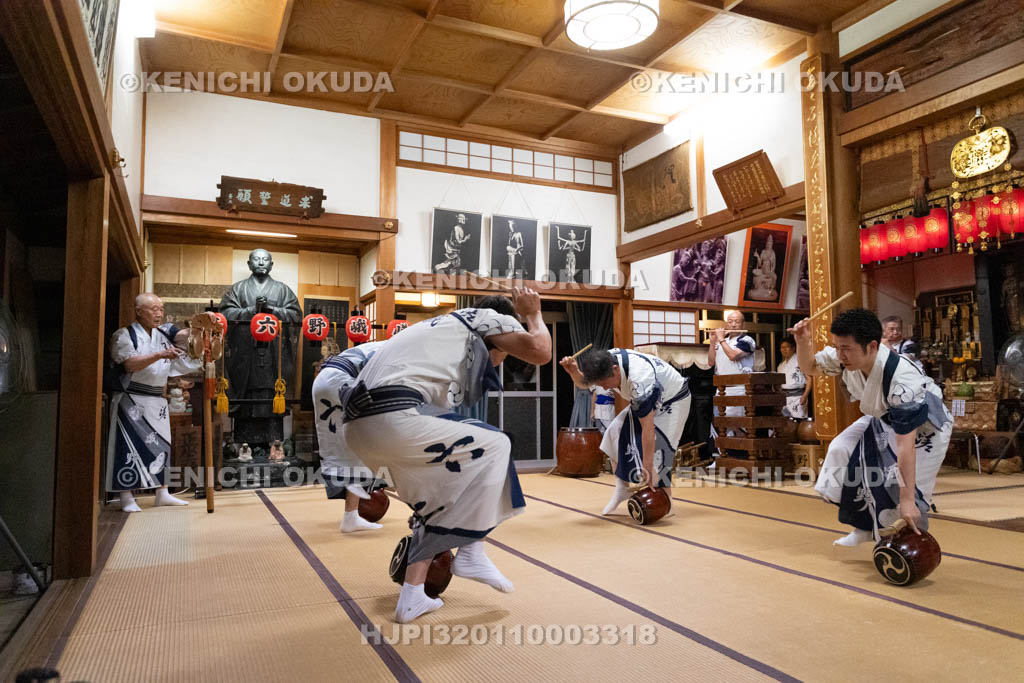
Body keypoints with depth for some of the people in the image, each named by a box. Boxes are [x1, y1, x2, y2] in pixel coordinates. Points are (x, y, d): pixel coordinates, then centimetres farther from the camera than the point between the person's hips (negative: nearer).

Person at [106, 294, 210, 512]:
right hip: (131, 400, -6)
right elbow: (130, 364, -17)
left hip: (157, 400, 6)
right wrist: (160, 355, -27)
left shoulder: (164, 333, 11)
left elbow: (183, 335, -7)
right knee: (130, 445, -7)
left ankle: (162, 494, 17)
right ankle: (127, 498, 0)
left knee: (161, 445, 9)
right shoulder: (124, 335, -4)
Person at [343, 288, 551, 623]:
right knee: (496, 445, 7)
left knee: (434, 505, 26)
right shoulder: (485, 318, 13)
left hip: (358, 427, 9)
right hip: (393, 418, -9)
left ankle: (412, 597, 28)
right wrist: (533, 315, 19)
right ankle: (471, 552, 11)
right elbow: (540, 351, -5)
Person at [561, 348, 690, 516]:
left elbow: (647, 427, -40)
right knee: (616, 431, -9)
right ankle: (622, 489, 4)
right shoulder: (605, 360, -21)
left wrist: (647, 467, -37)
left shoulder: (639, 379, -43)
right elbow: (584, 383, -1)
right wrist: (574, 372, -24)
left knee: (657, 445, -22)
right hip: (647, 399, 7)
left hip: (673, 399, -7)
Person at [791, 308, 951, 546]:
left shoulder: (902, 380, -41)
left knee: (908, 492, -16)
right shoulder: (849, 357, -24)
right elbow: (810, 368, -3)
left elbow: (905, 445, -39)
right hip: (884, 419, 6)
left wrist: (907, 499, -36)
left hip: (924, 428, -6)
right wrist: (803, 342, -26)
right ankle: (865, 527, 9)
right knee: (841, 450, -8)